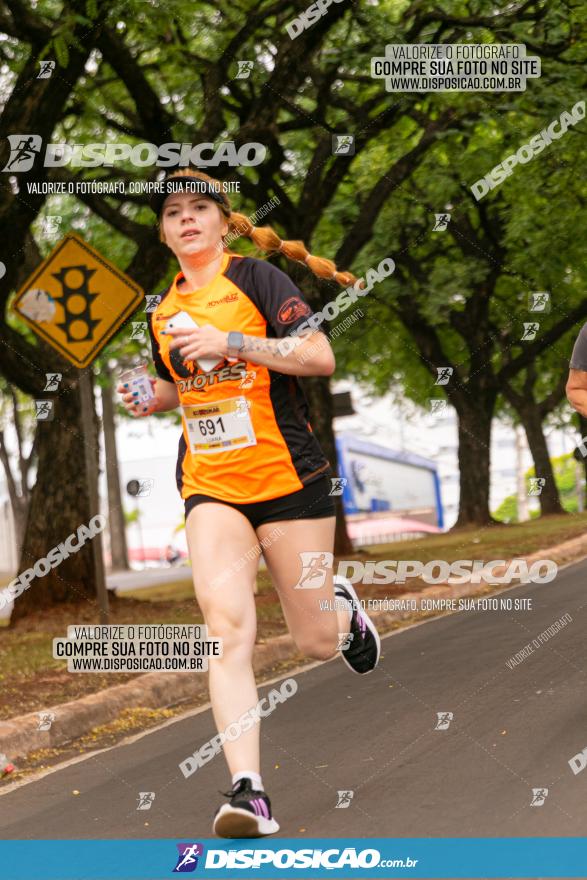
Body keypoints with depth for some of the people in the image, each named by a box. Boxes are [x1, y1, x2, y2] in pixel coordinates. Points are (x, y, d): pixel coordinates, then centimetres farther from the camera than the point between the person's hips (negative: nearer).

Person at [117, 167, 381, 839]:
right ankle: (247, 790, -25)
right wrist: (149, 399, 6)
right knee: (226, 623, -20)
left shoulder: (257, 278, -5)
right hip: (209, 485, 3)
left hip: (288, 476, -3)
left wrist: (232, 342, -22)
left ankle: (343, 609, 44)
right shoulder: (163, 311, 12)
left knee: (316, 643, 4)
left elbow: (321, 358, -14)